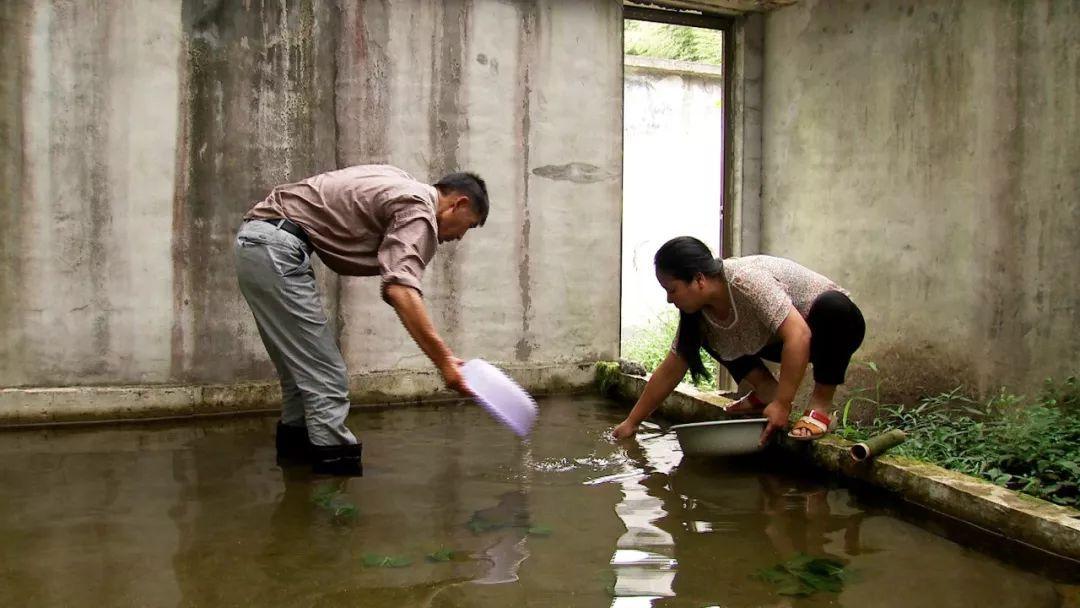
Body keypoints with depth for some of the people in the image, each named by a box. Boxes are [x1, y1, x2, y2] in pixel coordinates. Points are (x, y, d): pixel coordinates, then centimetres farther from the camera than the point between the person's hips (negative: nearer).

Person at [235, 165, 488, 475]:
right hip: (276, 249, -10)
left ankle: (296, 448, 28)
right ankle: (337, 463, -10)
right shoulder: (419, 209, -10)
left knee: (302, 368, 18)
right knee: (326, 378, -10)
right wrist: (444, 360, -30)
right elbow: (401, 290, -27)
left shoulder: (399, 183, 19)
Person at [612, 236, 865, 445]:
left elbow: (799, 335, -42)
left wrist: (782, 405, -42)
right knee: (703, 331, -3)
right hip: (777, 339, 6)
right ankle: (766, 390, -4)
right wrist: (632, 422, -6)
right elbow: (670, 371, -6)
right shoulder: (698, 309, -12)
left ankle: (820, 404, -22)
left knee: (832, 306, -39)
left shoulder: (746, 280, -36)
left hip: (838, 324, -6)